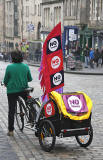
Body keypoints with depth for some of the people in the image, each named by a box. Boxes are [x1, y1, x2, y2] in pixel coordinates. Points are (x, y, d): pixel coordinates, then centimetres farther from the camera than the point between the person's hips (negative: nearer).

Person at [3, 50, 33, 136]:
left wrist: (6, 84, 22)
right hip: (24, 90, 1)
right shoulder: (25, 66, -2)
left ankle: (11, 130, 8)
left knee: (11, 111, 5)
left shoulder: (9, 67, -10)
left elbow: (5, 80, -1)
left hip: (12, 91, -1)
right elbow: (30, 79, 7)